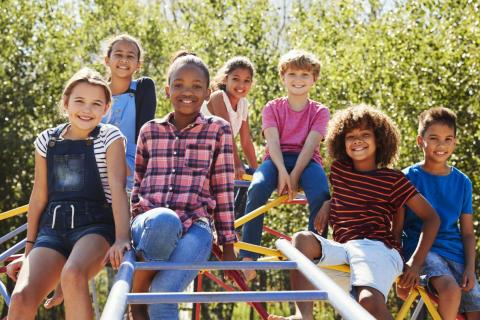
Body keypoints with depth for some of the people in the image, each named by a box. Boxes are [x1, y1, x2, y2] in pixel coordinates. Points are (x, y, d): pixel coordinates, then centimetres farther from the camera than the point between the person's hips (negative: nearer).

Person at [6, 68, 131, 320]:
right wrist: (29, 250, 16)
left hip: (96, 225, -3)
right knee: (21, 298, -21)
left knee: (73, 275, -37)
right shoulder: (47, 141, 12)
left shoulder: (110, 137, 2)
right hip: (52, 227, 3)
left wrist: (122, 237, -24)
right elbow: (39, 197, 16)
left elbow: (118, 187, -10)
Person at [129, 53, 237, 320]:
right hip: (150, 222, 2)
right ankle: (136, 294, -17)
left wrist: (228, 244, 6)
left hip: (195, 226, -2)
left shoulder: (219, 130, 9)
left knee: (163, 295, -31)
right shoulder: (150, 131, 15)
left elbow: (223, 188, 7)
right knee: (163, 220, -38)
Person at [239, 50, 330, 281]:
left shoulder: (319, 112, 9)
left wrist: (294, 176, -20)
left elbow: (309, 145, -5)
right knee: (257, 188, -33)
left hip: (306, 161, 0)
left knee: (321, 195, -34)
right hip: (277, 159, 0)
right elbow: (273, 142, -4)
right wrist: (282, 172, -22)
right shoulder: (273, 108, 11)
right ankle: (248, 257, -31)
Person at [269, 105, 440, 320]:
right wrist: (327, 204, 17)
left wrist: (415, 263, -2)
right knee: (303, 238, -28)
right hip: (342, 248, 4)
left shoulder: (393, 179, 6)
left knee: (369, 300, -36)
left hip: (376, 248, -4)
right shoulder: (338, 169, 19)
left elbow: (431, 217, 6)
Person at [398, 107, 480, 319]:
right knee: (451, 289, -32)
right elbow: (396, 225, 1)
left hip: (455, 252, 4)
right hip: (422, 249, -4)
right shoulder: (408, 178, -1)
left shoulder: (462, 182, 10)